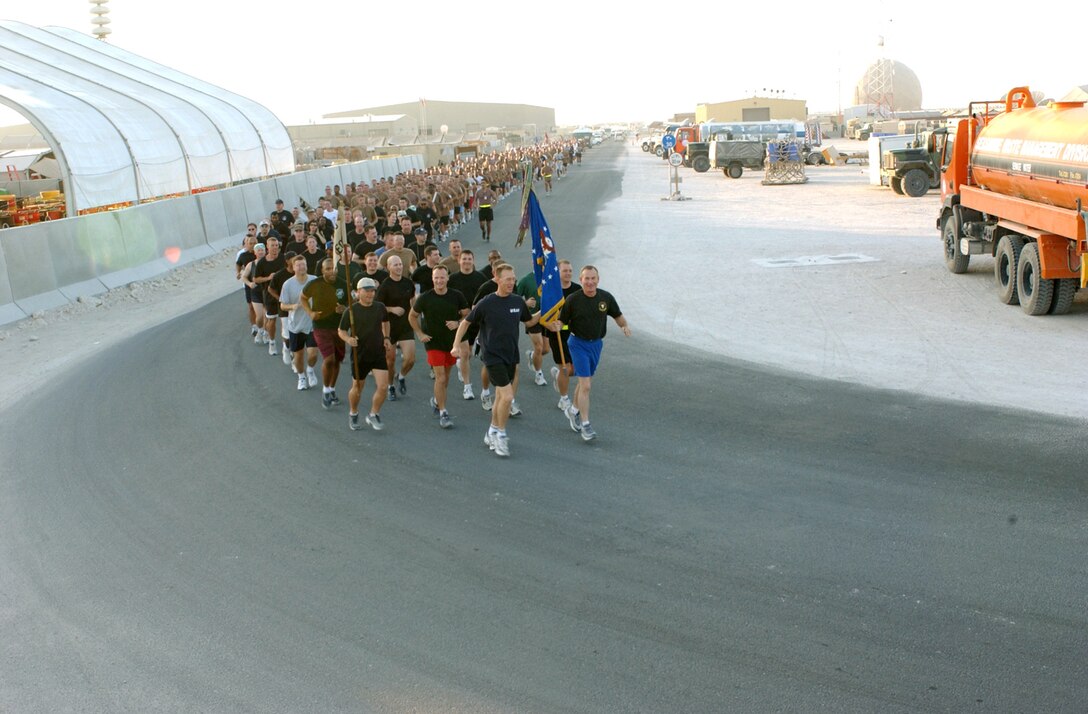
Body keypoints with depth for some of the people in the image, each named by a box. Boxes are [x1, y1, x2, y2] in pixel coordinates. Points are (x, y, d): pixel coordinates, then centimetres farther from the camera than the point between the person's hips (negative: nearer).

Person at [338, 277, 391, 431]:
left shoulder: (380, 308, 2)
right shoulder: (351, 311, -9)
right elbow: (341, 331, -4)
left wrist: (386, 338, 11)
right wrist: (348, 339, -24)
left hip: (379, 354, 2)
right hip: (359, 356, -2)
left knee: (383, 386, -9)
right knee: (357, 389, 11)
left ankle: (374, 415, 12)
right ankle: (353, 414, 38)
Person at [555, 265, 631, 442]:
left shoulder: (606, 297, -5)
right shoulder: (573, 299, -14)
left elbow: (617, 315, 8)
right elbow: (562, 320, -7)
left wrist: (625, 326, -11)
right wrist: (556, 325, -30)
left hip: (597, 343, 5)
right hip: (579, 343, -5)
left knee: (585, 382, 19)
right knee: (585, 385, -11)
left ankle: (574, 410, 43)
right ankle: (585, 425, -3)